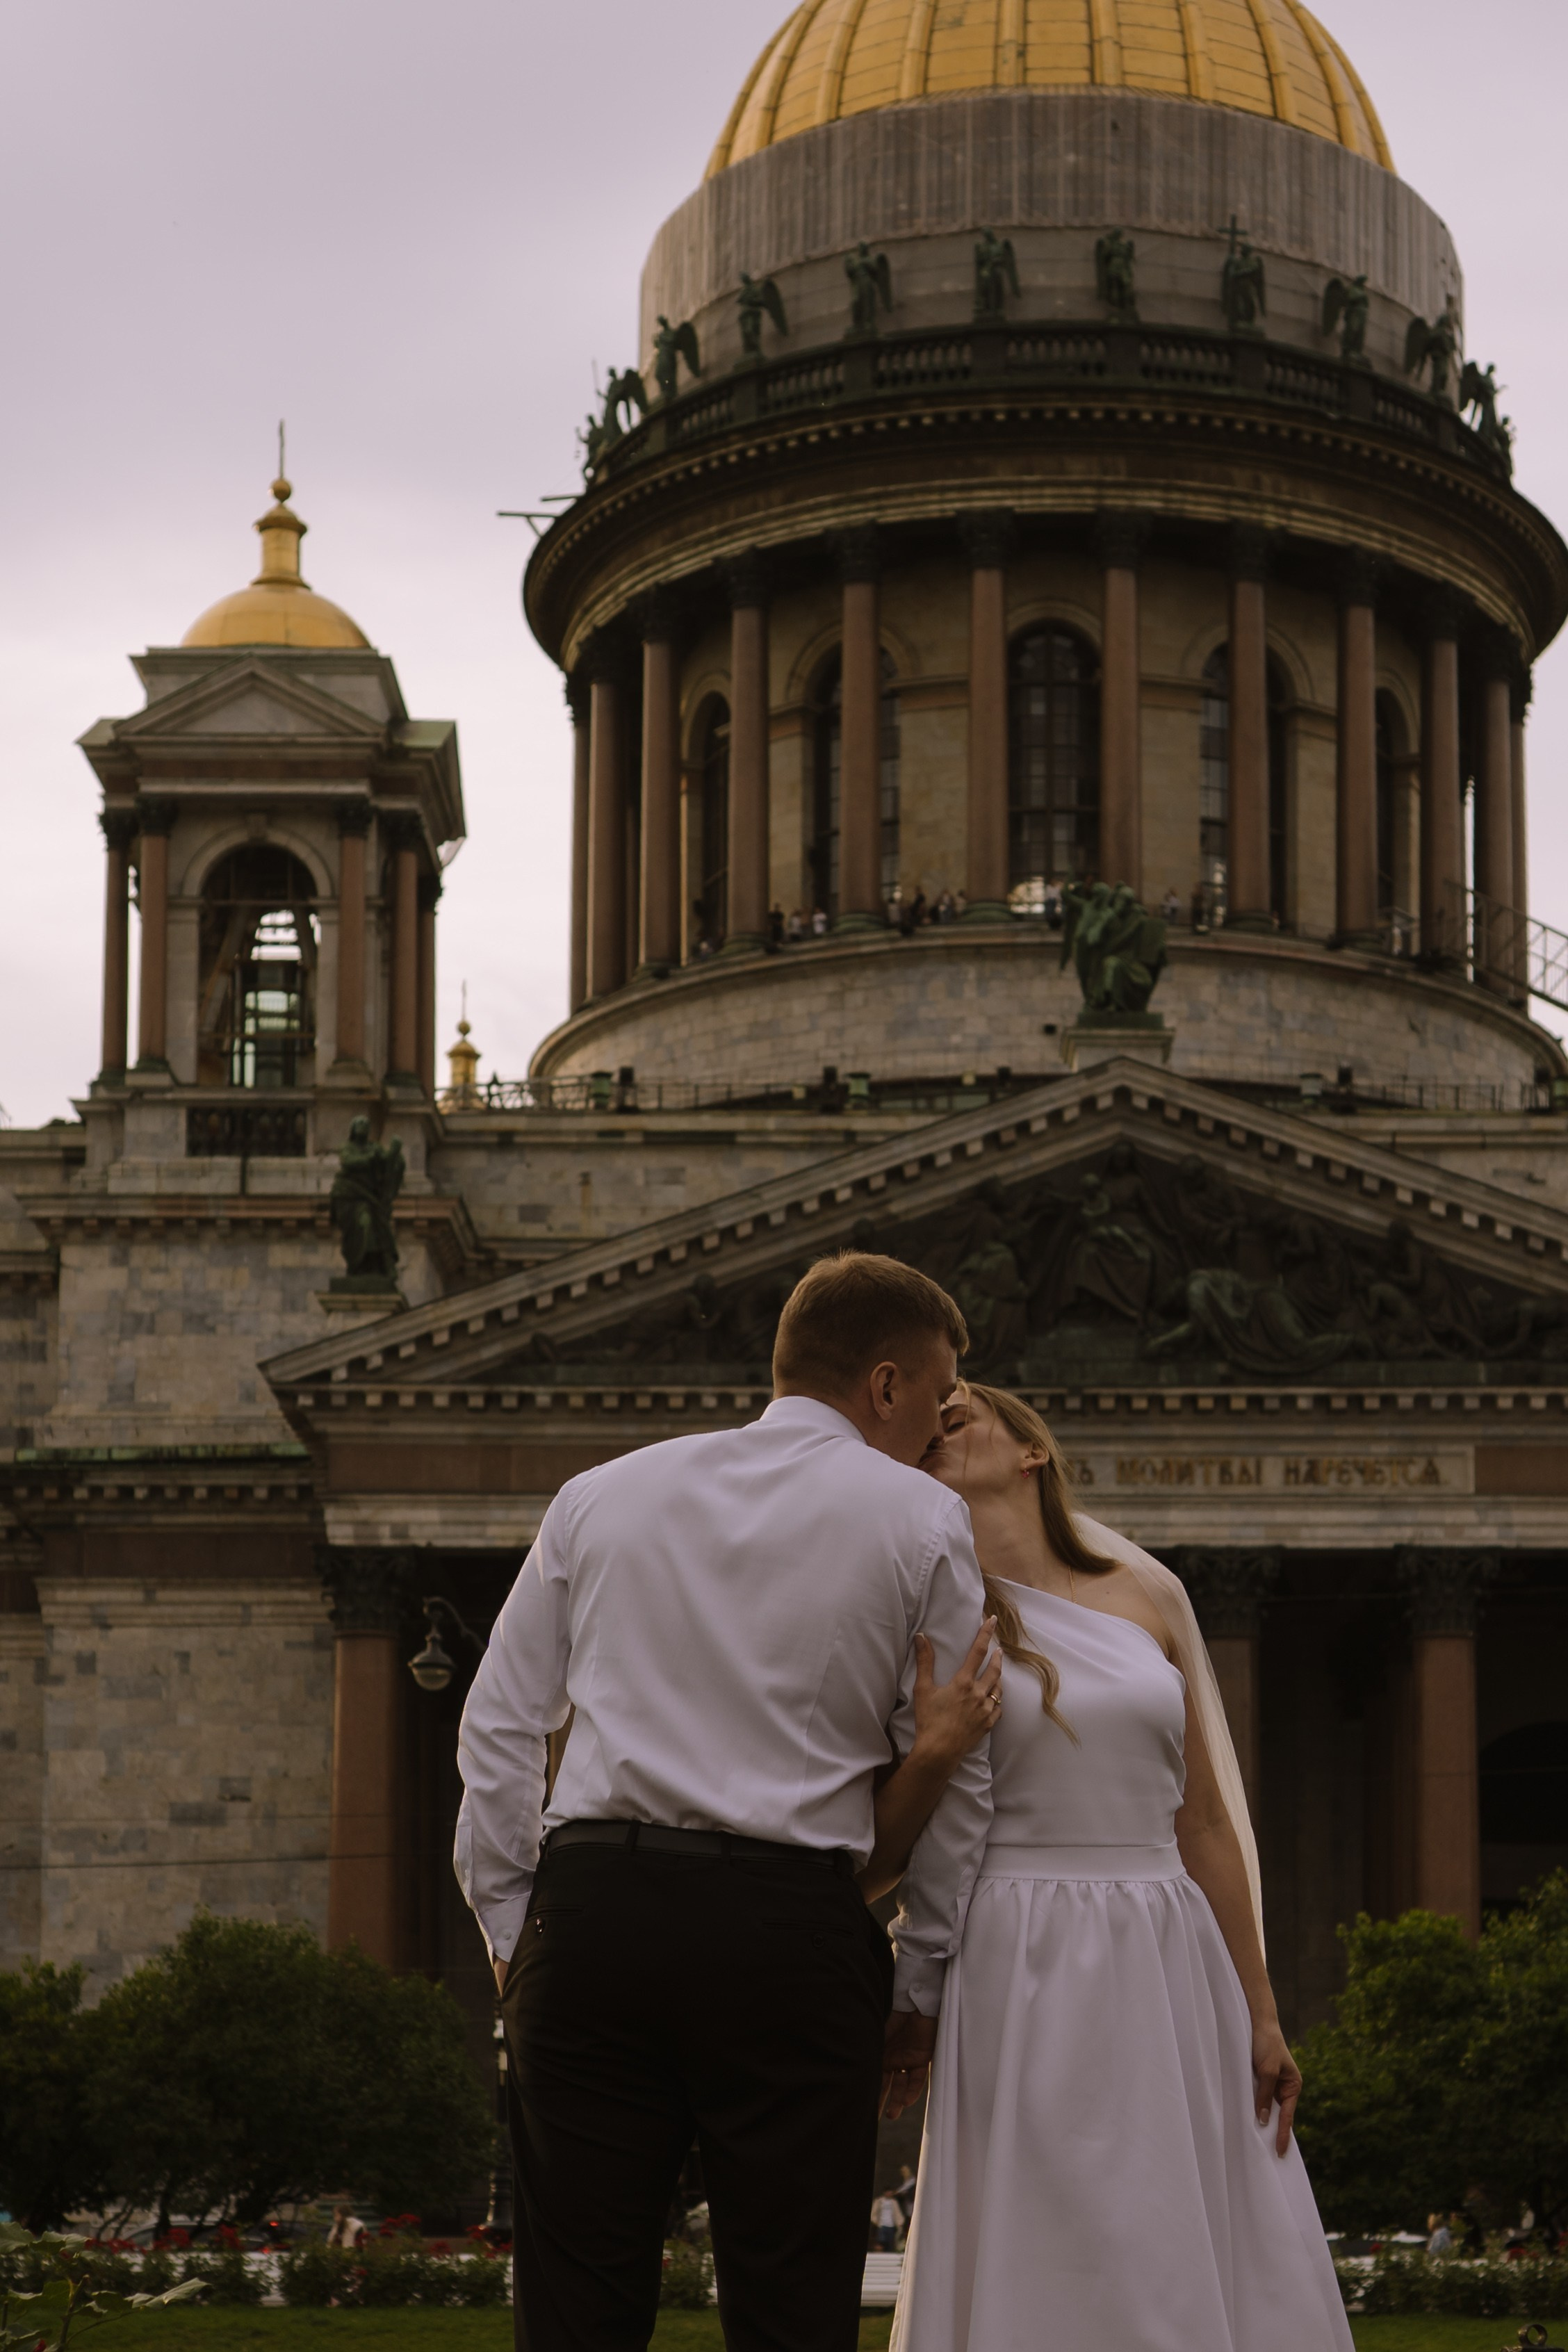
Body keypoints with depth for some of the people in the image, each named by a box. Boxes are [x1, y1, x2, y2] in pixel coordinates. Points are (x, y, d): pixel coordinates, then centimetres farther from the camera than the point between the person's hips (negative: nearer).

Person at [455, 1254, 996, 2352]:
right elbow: (957, 1777, 7)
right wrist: (918, 1991, 14)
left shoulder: (601, 1495, 15)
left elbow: (499, 1729, 13)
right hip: (792, 1931, -3)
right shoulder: (921, 1521, 6)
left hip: (590, 1903, 3)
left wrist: (512, 1929, 17)